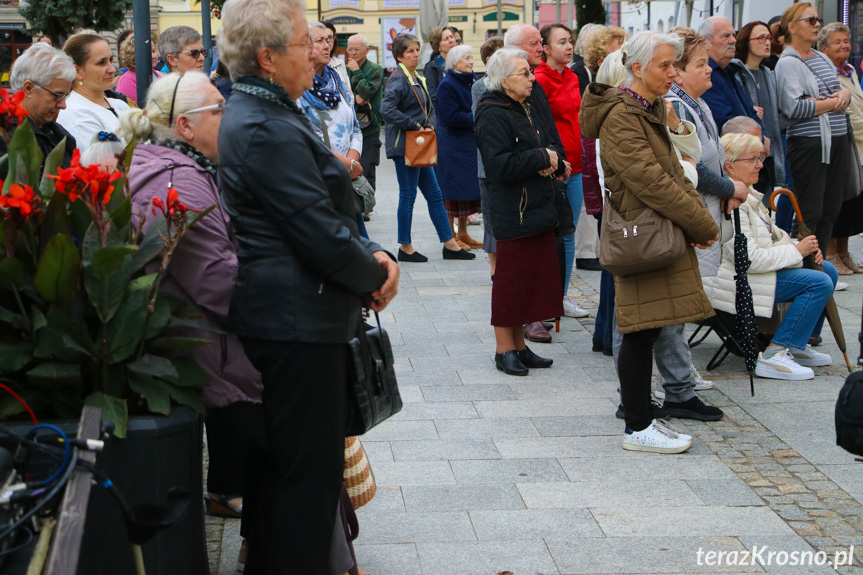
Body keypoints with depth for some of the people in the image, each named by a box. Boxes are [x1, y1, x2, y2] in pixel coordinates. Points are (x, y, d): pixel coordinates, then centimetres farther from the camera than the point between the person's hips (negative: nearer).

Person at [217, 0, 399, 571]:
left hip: (276, 315, 11)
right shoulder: (270, 131, -20)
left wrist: (374, 254, 2)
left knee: (286, 462, 20)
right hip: (299, 321, -11)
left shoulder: (259, 114, 14)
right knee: (311, 470, -2)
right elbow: (322, 236, -22)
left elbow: (327, 211, 16)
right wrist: (376, 275, -5)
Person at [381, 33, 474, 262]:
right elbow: (387, 110, -27)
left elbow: (429, 109, 23)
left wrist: (429, 125, 3)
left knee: (434, 194, 10)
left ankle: (449, 244, 15)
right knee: (408, 196, -2)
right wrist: (415, 125, -20)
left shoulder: (419, 79, 15)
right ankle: (405, 248, 8)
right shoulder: (399, 79, -13)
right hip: (404, 146, -9)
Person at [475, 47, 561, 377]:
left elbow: (541, 148, 22)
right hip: (513, 213, -9)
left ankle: (518, 346, 20)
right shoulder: (494, 115, -14)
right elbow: (501, 165, -24)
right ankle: (504, 350, 9)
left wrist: (551, 161, -1)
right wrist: (542, 158, -15)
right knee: (511, 280, -2)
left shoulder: (522, 109, 15)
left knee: (530, 278, 12)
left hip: (536, 210, 9)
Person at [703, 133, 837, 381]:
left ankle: (798, 345, 14)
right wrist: (796, 251, -15)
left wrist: (804, 247, 2)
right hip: (737, 281, -11)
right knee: (819, 283, -20)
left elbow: (769, 236, 21)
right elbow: (750, 259, -26)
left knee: (828, 270, 12)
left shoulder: (747, 193, 14)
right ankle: (774, 355, -19)